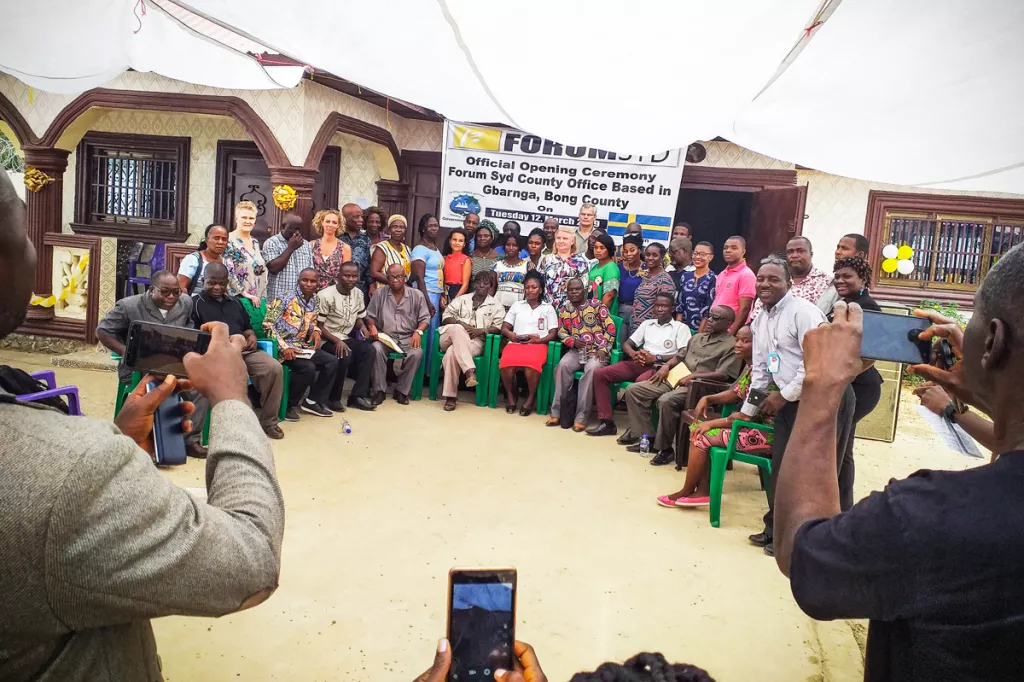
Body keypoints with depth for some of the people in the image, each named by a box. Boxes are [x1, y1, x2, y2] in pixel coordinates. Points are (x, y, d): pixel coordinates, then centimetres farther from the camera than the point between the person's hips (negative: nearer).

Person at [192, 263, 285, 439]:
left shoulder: (235, 303, 28)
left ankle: (268, 421, -10)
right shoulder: (195, 303, 8)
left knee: (275, 368, -22)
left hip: (245, 350, 6)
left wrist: (251, 336, 8)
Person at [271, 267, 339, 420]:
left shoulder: (313, 300, 8)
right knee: (308, 368, -29)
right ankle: (288, 405, -8)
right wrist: (284, 347, -25)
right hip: (285, 347, -8)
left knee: (332, 361, -3)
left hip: (303, 346, 8)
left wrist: (315, 331, 0)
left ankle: (313, 401, 6)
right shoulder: (287, 300, -14)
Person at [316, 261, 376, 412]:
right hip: (327, 340, -6)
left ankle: (358, 395, -16)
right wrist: (337, 341, -26)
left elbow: (359, 319, 17)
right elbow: (318, 326, -13)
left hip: (346, 338, 6)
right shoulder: (325, 296, -14)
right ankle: (333, 398, -15)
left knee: (368, 350, -23)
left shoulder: (358, 294, 6)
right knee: (345, 355, -34)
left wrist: (362, 327, -7)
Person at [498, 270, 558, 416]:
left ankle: (531, 397, -13)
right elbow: (504, 328, 16)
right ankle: (511, 394, -6)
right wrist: (510, 334, -8)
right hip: (515, 343, 2)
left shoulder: (548, 308, 16)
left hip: (538, 344, -2)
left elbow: (553, 333, 8)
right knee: (506, 363, -33)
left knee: (531, 365, -38)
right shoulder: (517, 305, 22)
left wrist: (539, 339, -12)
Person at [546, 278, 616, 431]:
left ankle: (581, 417, -29)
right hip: (576, 350, 3)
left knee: (591, 370, -34)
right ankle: (557, 412, -22)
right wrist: (573, 342, -7)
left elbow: (610, 327, -3)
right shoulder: (565, 310, 13)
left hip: (597, 351, -3)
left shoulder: (596, 304, 2)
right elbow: (561, 333, 15)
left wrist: (603, 349, -12)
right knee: (563, 365, -29)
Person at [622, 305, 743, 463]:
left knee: (666, 401, -37)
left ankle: (665, 449, -19)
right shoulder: (698, 337, 21)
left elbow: (723, 375, -14)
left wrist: (693, 376, -21)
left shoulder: (732, 346, -4)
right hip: (675, 380, 8)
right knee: (633, 390, -6)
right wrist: (666, 366, 5)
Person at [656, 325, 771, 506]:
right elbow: (735, 393, 21)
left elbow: (751, 415, -26)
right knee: (698, 428, 4)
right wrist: (708, 399, 4)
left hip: (764, 433, -10)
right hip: (749, 425, 10)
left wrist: (713, 423, -18)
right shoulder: (750, 368, 7)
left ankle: (686, 492, 7)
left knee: (702, 436, -13)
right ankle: (703, 491, 3)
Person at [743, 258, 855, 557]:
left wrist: (784, 395, -14)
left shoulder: (803, 311, -14)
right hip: (791, 401, 8)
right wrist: (747, 411, 18)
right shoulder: (759, 322, 13)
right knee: (781, 467, 10)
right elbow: (759, 370, 19)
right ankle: (777, 529, 26)